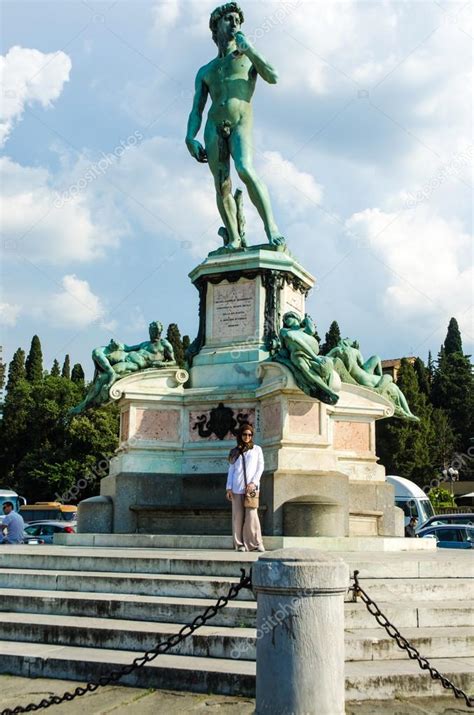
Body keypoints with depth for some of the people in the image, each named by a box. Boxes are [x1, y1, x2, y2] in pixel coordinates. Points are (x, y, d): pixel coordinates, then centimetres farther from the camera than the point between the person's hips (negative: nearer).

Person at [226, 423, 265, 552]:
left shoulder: (257, 449, 12)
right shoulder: (235, 452, 15)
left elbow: (260, 467, 7)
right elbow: (231, 470, 13)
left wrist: (254, 482, -8)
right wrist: (229, 488, 3)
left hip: (251, 487, -2)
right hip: (237, 488, 2)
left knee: (252, 515, -11)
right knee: (238, 516, -1)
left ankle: (256, 544, -8)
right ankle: (240, 544, 3)